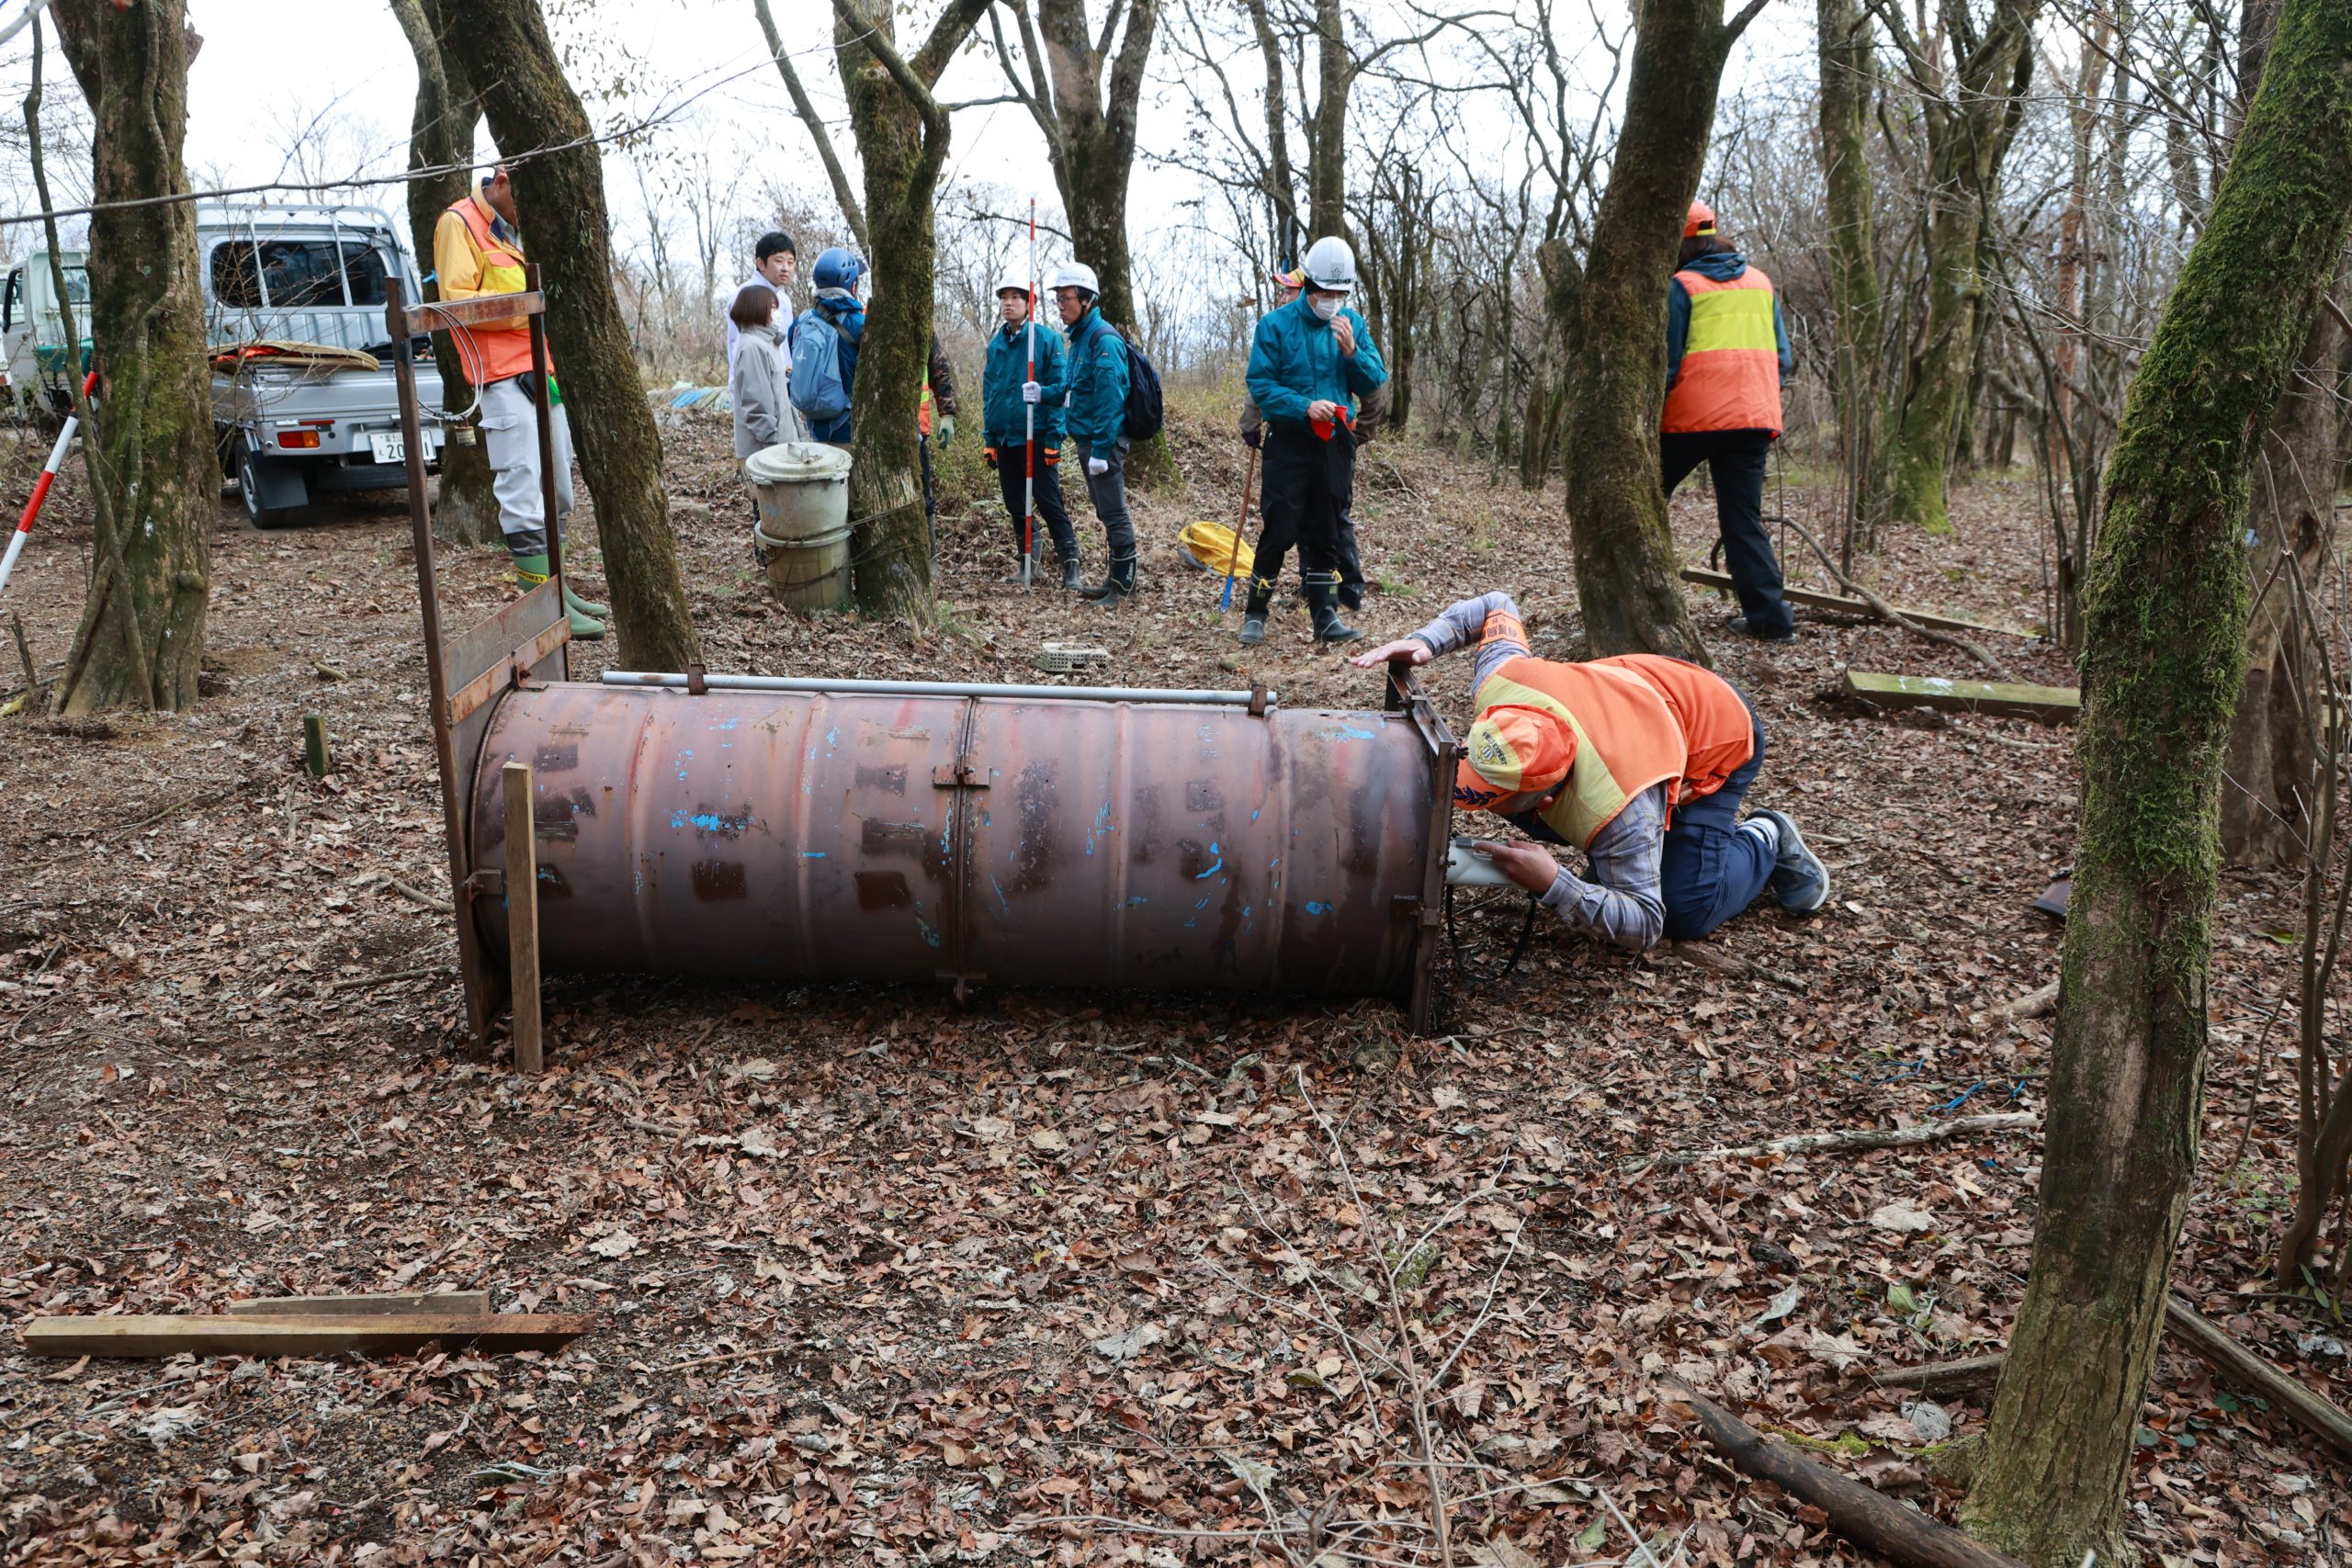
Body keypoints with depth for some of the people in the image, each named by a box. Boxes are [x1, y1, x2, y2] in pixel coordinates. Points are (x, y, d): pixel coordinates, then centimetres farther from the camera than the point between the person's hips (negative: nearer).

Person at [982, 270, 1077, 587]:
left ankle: (1070, 565, -1)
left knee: (1049, 504, -6)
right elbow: (988, 392, 14)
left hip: (1037, 438, -6)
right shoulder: (996, 343, 10)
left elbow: (1061, 386, -9)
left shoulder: (1047, 339, -7)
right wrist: (988, 439, 11)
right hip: (1004, 438, 6)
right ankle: (1026, 561, 24)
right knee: (1015, 505, 12)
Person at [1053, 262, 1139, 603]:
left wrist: (1100, 449, -23)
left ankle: (1123, 583, 1)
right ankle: (1115, 578, 23)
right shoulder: (1080, 337, 15)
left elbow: (1109, 396, -21)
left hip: (1104, 440, -10)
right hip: (1087, 438, 10)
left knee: (1113, 511, -5)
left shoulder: (1104, 338, -15)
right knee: (1106, 511, 15)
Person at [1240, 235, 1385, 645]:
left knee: (1325, 533, 9)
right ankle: (1255, 614, 7)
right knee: (1280, 530, -5)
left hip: (1336, 442, 4)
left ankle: (1325, 615, 15)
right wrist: (1305, 406, -22)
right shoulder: (1275, 325, -6)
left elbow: (1375, 383, 4)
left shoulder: (1353, 324, 6)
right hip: (1289, 440, -4)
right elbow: (1261, 385, -10)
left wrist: (1352, 351, -13)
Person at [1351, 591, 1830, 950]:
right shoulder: (1499, 689, -32)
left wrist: (1553, 884, -51)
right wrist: (1425, 641, -21)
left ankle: (1764, 842, 12)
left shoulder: (1616, 807, -46)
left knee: (1686, 916, -16)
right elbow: (1498, 607, -10)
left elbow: (1643, 927, -37)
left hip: (1720, 736, -6)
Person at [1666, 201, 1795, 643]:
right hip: (1756, 417, 5)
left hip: (1693, 416, -5)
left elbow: (1666, 361, -7)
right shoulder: (1761, 283, 15)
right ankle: (1769, 615, -1)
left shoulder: (1681, 286, -3)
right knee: (1744, 517, 7)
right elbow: (1782, 357, 17)